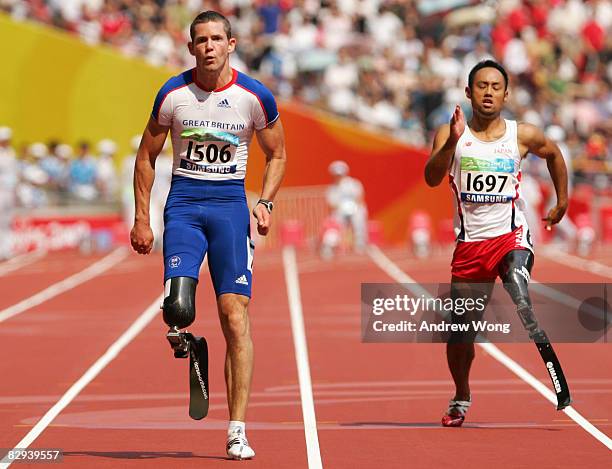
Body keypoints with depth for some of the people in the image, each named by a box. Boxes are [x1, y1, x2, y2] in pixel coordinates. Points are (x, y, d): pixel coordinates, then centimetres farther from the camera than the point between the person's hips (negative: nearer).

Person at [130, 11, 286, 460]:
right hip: (184, 200, 0)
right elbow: (147, 155, 10)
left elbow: (277, 155, 11)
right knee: (178, 309, -20)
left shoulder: (255, 97, -3)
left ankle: (238, 431, -5)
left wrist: (265, 202, -4)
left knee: (235, 314, -8)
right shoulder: (173, 94, -1)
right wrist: (142, 219, 5)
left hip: (230, 203, 0)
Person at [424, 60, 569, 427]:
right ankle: (461, 399, 33)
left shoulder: (523, 135, 2)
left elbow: (553, 153, 23)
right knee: (460, 329, 8)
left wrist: (562, 201, 25)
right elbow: (432, 178, -17)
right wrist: (452, 142, -31)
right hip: (470, 242, 2)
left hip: (511, 235, -2)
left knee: (520, 298, -33)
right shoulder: (450, 134, -1)